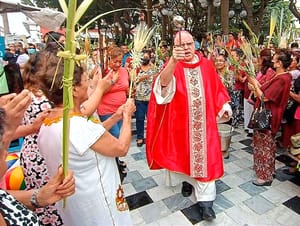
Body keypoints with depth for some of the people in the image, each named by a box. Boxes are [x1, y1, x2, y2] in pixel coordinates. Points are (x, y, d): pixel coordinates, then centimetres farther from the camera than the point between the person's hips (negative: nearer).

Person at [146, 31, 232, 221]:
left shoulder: (206, 65, 3)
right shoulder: (173, 66, -8)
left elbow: (216, 88, 12)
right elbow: (164, 82, -31)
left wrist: (224, 106, 5)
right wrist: (174, 60, -47)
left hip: (204, 120, 2)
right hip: (182, 121, -1)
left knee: (205, 156, 3)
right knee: (184, 152, 14)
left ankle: (205, 200, 12)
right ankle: (187, 180, 43)